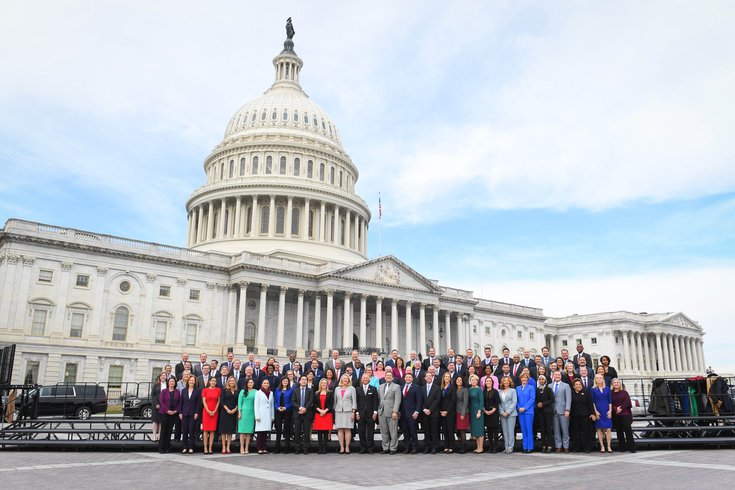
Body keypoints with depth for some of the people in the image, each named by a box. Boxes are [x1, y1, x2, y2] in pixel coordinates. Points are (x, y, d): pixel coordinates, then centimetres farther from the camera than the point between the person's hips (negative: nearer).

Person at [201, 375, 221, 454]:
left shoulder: (218, 390, 6)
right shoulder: (205, 390, 3)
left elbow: (218, 401, 5)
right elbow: (204, 401, -1)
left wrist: (215, 411, -5)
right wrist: (208, 411, -10)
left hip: (215, 412, 1)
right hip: (206, 411, -1)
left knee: (212, 430, -1)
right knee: (206, 430, -3)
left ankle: (210, 448, 0)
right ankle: (205, 448, -2)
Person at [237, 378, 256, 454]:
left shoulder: (255, 392, 6)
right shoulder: (243, 391, 4)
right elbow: (239, 402, 3)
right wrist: (239, 412, -4)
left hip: (252, 413, 2)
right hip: (244, 412, -2)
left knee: (249, 430, 3)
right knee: (243, 430, -3)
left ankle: (247, 448, 8)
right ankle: (242, 448, 1)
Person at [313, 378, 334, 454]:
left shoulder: (330, 393, 6)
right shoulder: (317, 393, 11)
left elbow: (331, 404, -1)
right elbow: (314, 404, 5)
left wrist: (325, 411, -12)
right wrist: (320, 410, -11)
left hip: (327, 414, -2)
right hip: (318, 414, 2)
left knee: (326, 432, -2)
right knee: (319, 432, 0)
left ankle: (324, 448, 3)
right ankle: (320, 448, 6)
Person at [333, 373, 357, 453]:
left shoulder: (352, 388, 7)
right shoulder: (337, 389, 14)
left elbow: (354, 401, 2)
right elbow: (335, 400, 14)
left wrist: (353, 412, -6)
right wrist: (334, 411, 8)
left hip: (348, 411, -2)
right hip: (338, 411, 2)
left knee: (347, 429, -5)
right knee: (340, 429, -2)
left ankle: (347, 447, -2)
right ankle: (341, 447, 0)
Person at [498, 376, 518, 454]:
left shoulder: (513, 390, 3)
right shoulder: (500, 391, 10)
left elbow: (514, 402, -4)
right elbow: (499, 403, 8)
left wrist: (508, 412, -11)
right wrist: (502, 412, -5)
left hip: (511, 413, -3)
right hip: (502, 414, 3)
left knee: (510, 430, -5)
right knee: (505, 431, 5)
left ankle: (510, 447, 0)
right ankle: (506, 447, 10)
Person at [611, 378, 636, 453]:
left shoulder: (624, 392, 8)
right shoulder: (611, 394, 10)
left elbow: (627, 402, -2)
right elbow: (610, 403, 3)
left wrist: (621, 408, -13)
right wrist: (616, 409, -14)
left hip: (625, 414, -2)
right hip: (615, 415, 2)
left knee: (628, 430, -8)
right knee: (619, 431, 3)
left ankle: (631, 447, -4)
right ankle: (622, 447, 10)